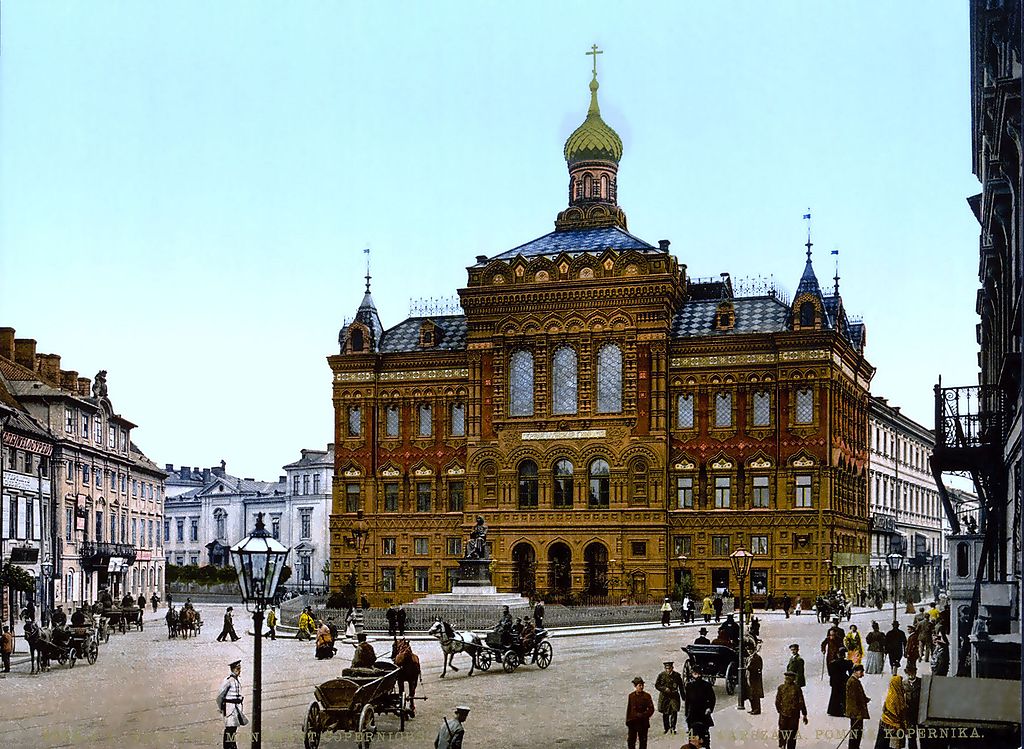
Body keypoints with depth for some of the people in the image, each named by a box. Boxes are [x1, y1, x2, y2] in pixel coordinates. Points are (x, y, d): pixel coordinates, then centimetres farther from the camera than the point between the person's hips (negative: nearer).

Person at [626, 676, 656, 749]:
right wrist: (627, 721, 6)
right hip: (633, 722, 2)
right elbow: (628, 710, 6)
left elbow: (651, 709, -6)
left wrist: (642, 715, -17)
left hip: (643, 723, -2)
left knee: (643, 741, 6)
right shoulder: (631, 696, 0)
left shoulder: (647, 696, -5)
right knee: (631, 740, 6)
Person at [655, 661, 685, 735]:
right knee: (665, 713, 5)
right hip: (664, 697, 1)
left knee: (674, 711, -15)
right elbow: (656, 685, 0)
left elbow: (681, 687, 11)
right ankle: (666, 728, 21)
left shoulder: (677, 675, 3)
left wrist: (683, 697, 11)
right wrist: (664, 689, -15)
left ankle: (673, 727, -5)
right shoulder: (661, 675, 1)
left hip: (674, 696, -1)